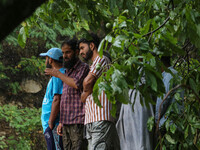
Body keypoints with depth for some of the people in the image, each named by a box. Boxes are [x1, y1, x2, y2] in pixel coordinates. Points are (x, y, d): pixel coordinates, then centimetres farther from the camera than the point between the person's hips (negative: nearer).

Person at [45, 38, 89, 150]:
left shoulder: (83, 68, -2)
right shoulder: (68, 71, 23)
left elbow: (77, 84, -22)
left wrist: (58, 74, -8)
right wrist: (61, 122, 20)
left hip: (78, 122, -8)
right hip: (66, 123, 8)